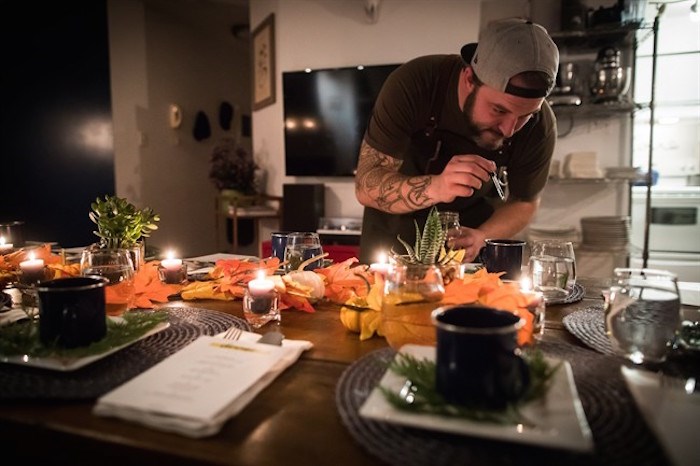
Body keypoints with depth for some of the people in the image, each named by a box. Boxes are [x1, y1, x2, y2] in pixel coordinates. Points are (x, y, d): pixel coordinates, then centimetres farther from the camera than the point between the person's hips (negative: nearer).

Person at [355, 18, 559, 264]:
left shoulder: (540, 127, -24)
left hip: (478, 228, 1)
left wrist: (481, 237, -30)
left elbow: (523, 202, -9)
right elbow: (366, 186, -32)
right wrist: (435, 187, -51)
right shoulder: (411, 85, -32)